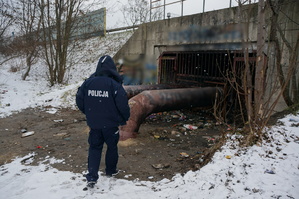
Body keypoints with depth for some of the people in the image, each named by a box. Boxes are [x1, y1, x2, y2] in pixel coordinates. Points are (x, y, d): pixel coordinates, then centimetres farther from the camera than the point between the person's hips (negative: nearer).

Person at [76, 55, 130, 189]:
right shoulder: (114, 85, -17)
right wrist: (125, 118, 2)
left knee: (94, 148, 13)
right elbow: (122, 104, -18)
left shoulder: (88, 82, -4)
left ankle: (91, 178, 7)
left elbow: (79, 100, 2)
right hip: (110, 124, -3)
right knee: (112, 147, 18)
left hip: (93, 123, 3)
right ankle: (111, 171, 35)